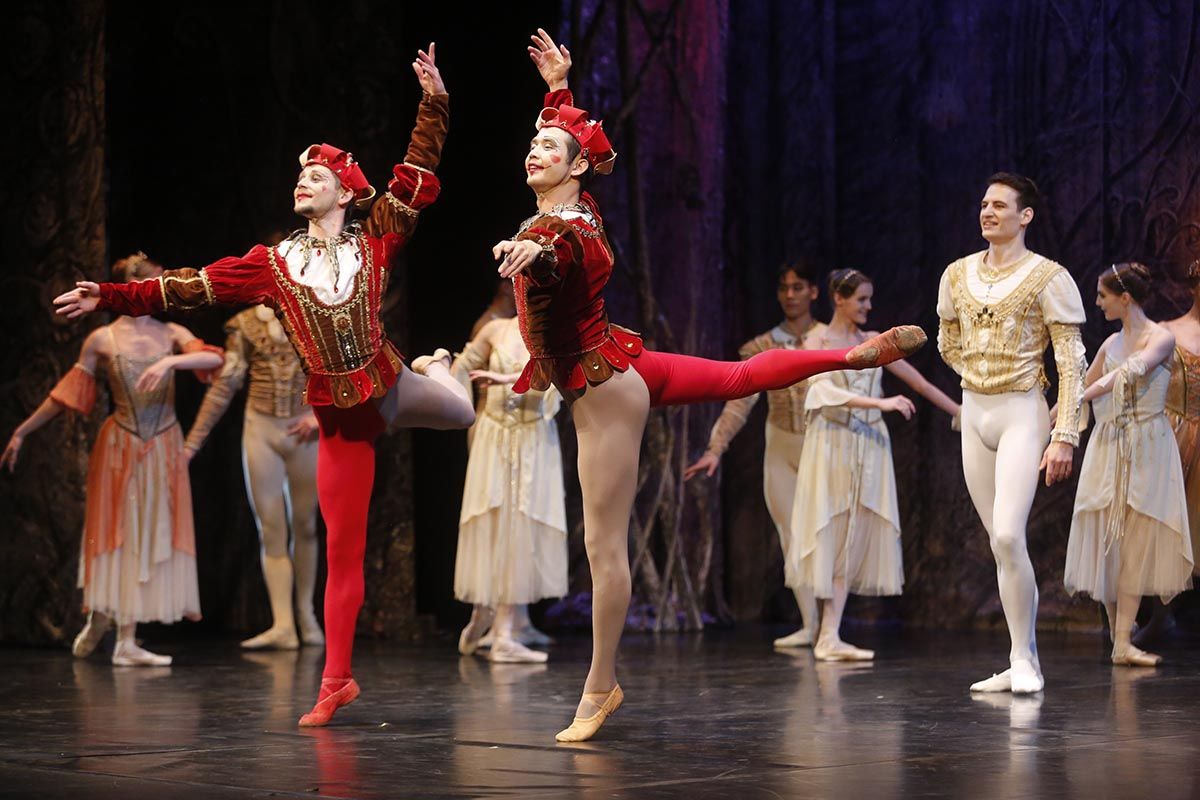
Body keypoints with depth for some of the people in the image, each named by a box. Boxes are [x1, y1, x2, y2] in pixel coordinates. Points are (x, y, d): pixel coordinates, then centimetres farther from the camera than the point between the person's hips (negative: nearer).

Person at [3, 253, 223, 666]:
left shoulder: (172, 334, 2)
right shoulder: (102, 340, -3)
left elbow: (214, 359, -14)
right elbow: (65, 394, 4)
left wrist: (170, 360, -29)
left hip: (163, 450, 3)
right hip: (120, 447, -3)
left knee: (153, 536, 2)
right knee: (118, 534, 0)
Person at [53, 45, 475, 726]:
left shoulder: (374, 243, -2)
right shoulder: (274, 265, 1)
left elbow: (419, 173, -6)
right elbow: (189, 287, 1)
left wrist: (434, 98, -13)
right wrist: (111, 296, -4)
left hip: (391, 388, 0)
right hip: (339, 419, 0)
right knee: (342, 549, 0)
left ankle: (435, 368, 48)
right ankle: (337, 680, 8)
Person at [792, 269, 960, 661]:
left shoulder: (873, 342, 11)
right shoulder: (817, 342, -3)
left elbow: (919, 382, 14)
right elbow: (826, 390, -19)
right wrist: (881, 403, -28)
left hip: (869, 448, 4)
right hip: (832, 445, -4)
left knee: (855, 537, -1)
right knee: (832, 535, -5)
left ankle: (830, 639, -2)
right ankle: (828, 637, -2)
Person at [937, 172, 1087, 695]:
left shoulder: (1047, 278, -7)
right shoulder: (957, 274, 8)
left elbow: (1071, 362, -10)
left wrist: (1065, 435, -16)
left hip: (1022, 415, -5)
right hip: (974, 414, 6)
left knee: (1007, 536, -19)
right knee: (1002, 543, 7)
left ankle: (1024, 660, -10)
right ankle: (1024, 661, 12)